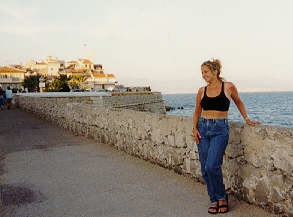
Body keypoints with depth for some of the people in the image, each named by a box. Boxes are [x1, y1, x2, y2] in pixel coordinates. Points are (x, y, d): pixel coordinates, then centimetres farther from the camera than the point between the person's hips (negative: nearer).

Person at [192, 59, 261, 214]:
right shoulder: (202, 91, 6)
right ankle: (214, 200, 21)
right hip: (203, 128, 4)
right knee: (205, 169, 4)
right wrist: (195, 127, 3)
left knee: (212, 166, -14)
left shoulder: (228, 87, -2)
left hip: (220, 129, -4)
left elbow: (238, 102, 15)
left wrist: (246, 119, 15)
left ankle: (221, 197, 10)